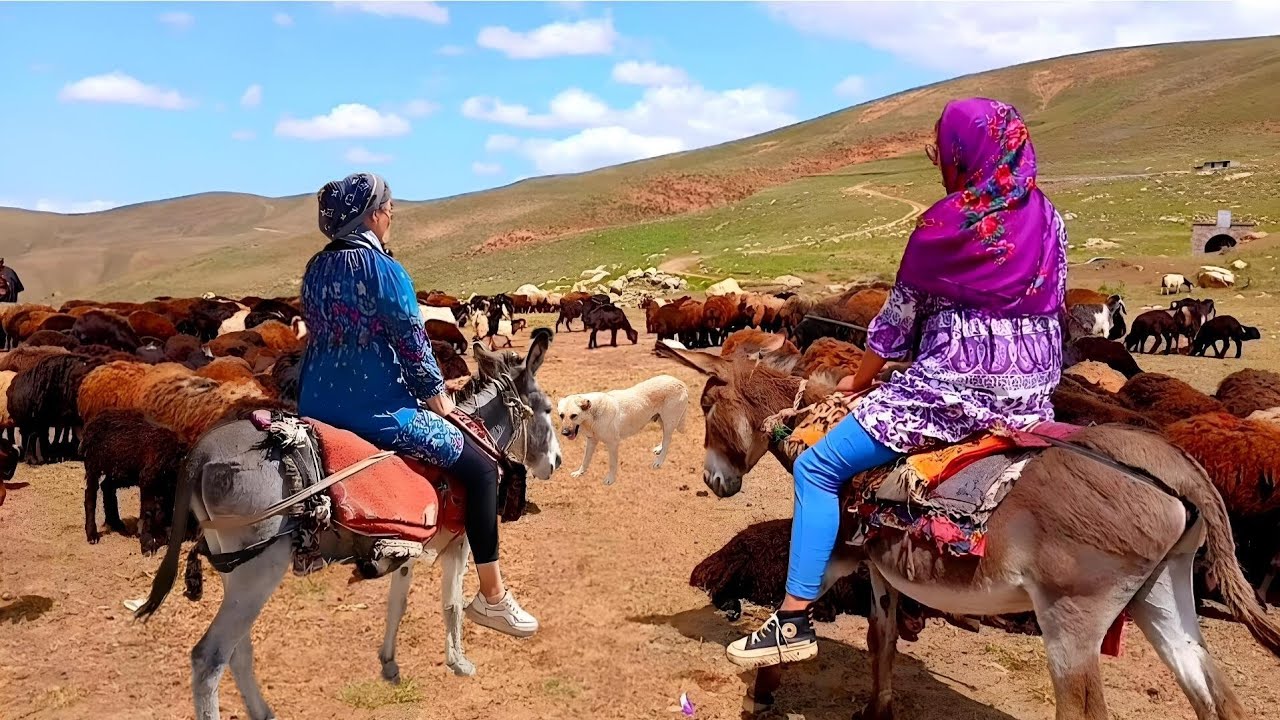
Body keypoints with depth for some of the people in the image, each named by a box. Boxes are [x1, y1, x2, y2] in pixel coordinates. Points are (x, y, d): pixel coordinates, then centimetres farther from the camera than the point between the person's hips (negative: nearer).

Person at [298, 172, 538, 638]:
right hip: (377, 410, -9)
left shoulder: (316, 268, 9)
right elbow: (413, 345, -12)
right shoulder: (386, 272, -15)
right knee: (480, 467, 2)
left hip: (315, 405, 9)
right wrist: (437, 394, 5)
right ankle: (492, 597, 5)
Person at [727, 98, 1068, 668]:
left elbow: (899, 318, -1)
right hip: (1033, 396, 7)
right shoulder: (1050, 220, 7)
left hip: (951, 387, -7)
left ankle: (794, 623, -2)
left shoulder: (943, 224, -8)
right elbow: (1053, 309, 13)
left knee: (818, 468, 1)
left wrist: (857, 382, 13)